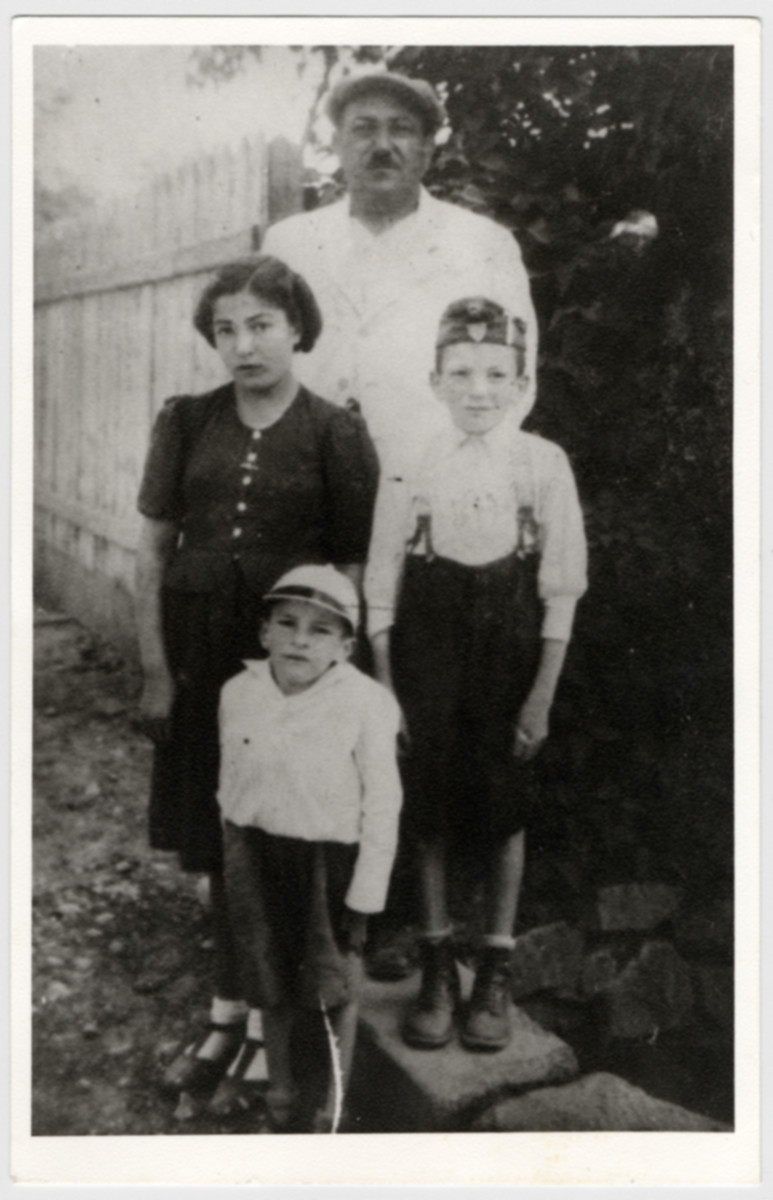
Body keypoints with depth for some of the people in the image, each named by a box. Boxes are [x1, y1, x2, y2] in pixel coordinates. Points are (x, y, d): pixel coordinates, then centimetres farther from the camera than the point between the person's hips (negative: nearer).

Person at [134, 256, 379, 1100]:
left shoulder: (336, 435, -3)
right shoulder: (187, 422, 3)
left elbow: (352, 570, -2)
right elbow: (152, 548, 4)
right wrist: (154, 668, -1)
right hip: (198, 655, 3)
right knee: (214, 841, 10)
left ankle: (237, 1012, 23)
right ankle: (233, 1013, 26)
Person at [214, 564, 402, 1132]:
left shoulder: (365, 703, -19)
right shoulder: (239, 694, -6)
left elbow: (382, 805, -14)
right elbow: (231, 785, 6)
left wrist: (364, 897, -12)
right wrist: (236, 863, 11)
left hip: (331, 857, -3)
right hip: (258, 853, 4)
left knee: (337, 982, 13)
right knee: (270, 980, 18)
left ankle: (336, 1100, 36)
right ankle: (279, 1089, 41)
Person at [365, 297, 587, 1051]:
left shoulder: (543, 463, -6)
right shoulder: (411, 464, -4)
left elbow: (561, 590, -4)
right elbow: (382, 586, 0)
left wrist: (542, 696, -6)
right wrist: (384, 689, -3)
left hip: (511, 646, 0)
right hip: (428, 647, 1)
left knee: (504, 805, 8)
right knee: (430, 800, 7)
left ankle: (495, 970, 26)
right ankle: (436, 965, 24)